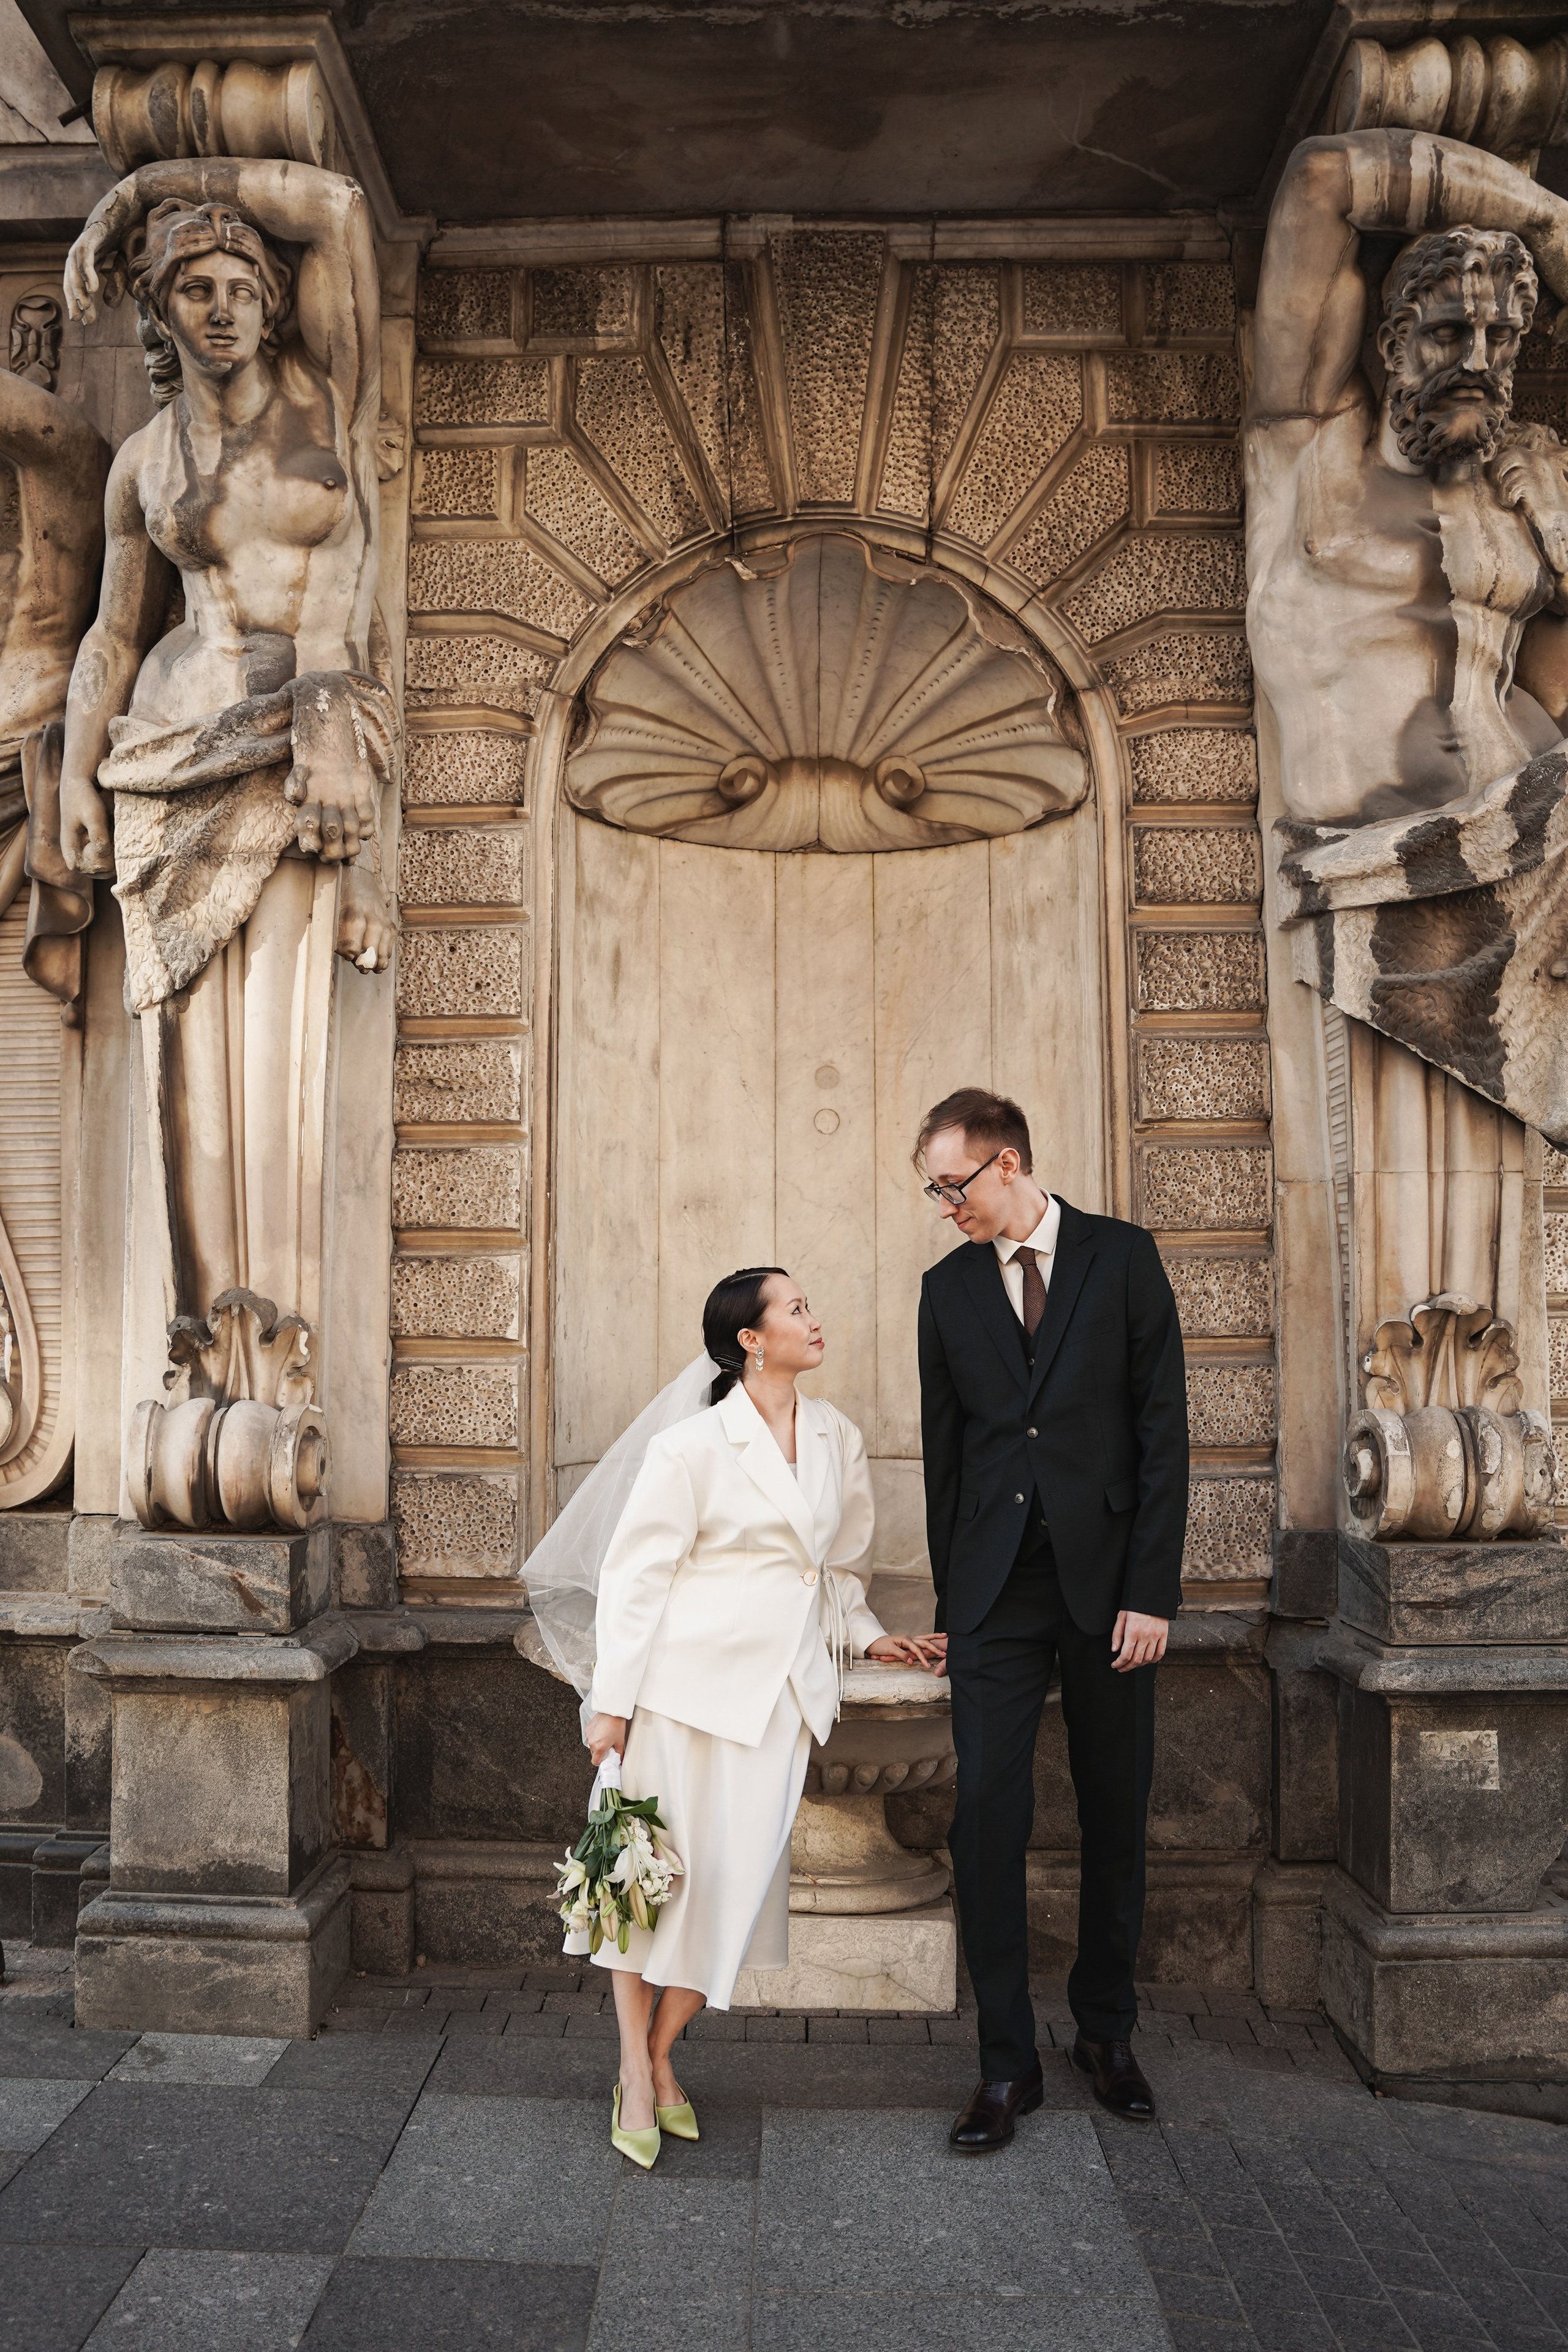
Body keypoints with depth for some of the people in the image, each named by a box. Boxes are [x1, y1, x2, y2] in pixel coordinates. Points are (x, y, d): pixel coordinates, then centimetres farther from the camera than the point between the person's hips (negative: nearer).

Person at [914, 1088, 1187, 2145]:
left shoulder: (1123, 1256, -1)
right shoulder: (948, 1287, 8)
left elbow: (1163, 1429, -4)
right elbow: (944, 1452, 11)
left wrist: (1152, 1589, -9)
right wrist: (950, 1598, 8)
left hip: (1108, 1582, -1)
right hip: (996, 1590, 2)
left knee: (1116, 1817, 9)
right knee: (988, 1815, -3)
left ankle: (1107, 2031, 28)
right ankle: (1008, 2061, 9)